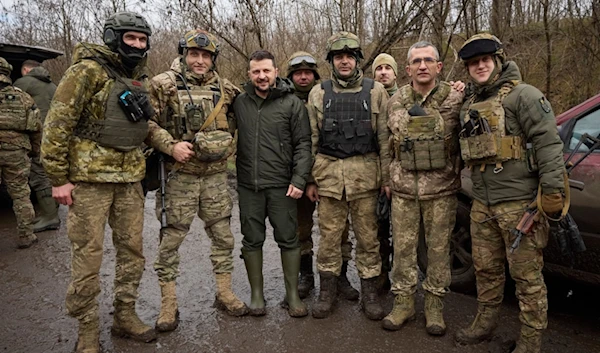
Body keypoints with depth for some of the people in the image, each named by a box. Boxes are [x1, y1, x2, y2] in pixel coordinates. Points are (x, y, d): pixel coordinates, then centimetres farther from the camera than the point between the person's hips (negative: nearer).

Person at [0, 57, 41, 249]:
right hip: (17, 153, 2)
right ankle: (26, 236, 13)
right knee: (21, 195, 10)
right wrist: (35, 151, 18)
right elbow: (37, 128, 8)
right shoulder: (23, 97, 6)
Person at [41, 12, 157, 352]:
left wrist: (143, 168, 16)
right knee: (88, 257, 1)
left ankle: (125, 315, 28)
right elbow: (57, 124, -12)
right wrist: (58, 178, -13)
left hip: (130, 180, 7)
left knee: (132, 250, 11)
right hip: (90, 178, -6)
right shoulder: (88, 70, -9)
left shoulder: (139, 78, 13)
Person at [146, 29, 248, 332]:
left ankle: (224, 293, 27)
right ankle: (168, 304, 17)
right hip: (179, 175, -3)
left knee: (223, 236, 10)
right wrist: (171, 146, -18)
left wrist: (228, 148, 8)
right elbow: (147, 123, -8)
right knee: (171, 239, 3)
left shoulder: (224, 88, 8)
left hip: (216, 175, 4)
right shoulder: (163, 85, -4)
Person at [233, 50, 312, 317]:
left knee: (288, 239, 5)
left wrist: (299, 180, -10)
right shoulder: (239, 103, 8)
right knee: (252, 240, 10)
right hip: (248, 185, 3)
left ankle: (292, 295, 20)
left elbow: (303, 144, -2)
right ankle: (256, 294, 25)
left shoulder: (292, 103, 0)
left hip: (282, 186, -2)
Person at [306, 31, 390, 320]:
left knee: (367, 235, 6)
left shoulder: (375, 91, 4)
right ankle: (328, 290, 23)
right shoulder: (318, 93, 7)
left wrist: (387, 177, -1)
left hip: (365, 174, 0)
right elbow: (311, 140, 7)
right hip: (328, 174, 1)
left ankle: (369, 293, 21)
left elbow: (384, 137, 3)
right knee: (329, 235, 7)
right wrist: (309, 179, 4)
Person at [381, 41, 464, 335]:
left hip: (441, 189, -2)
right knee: (403, 247, 7)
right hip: (403, 188, 2)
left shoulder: (455, 99, -2)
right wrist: (388, 179, 13)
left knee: (439, 247, 7)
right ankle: (403, 302, 22)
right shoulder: (396, 102, 5)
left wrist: (459, 175, 5)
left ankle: (434, 305, 23)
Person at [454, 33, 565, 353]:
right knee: (486, 268, 17)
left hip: (519, 203, -7)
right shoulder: (469, 106, 16)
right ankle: (485, 324, 34)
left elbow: (548, 144, -14)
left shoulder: (524, 96, -7)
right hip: (482, 204, 7)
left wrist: (552, 190, -19)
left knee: (527, 275, 3)